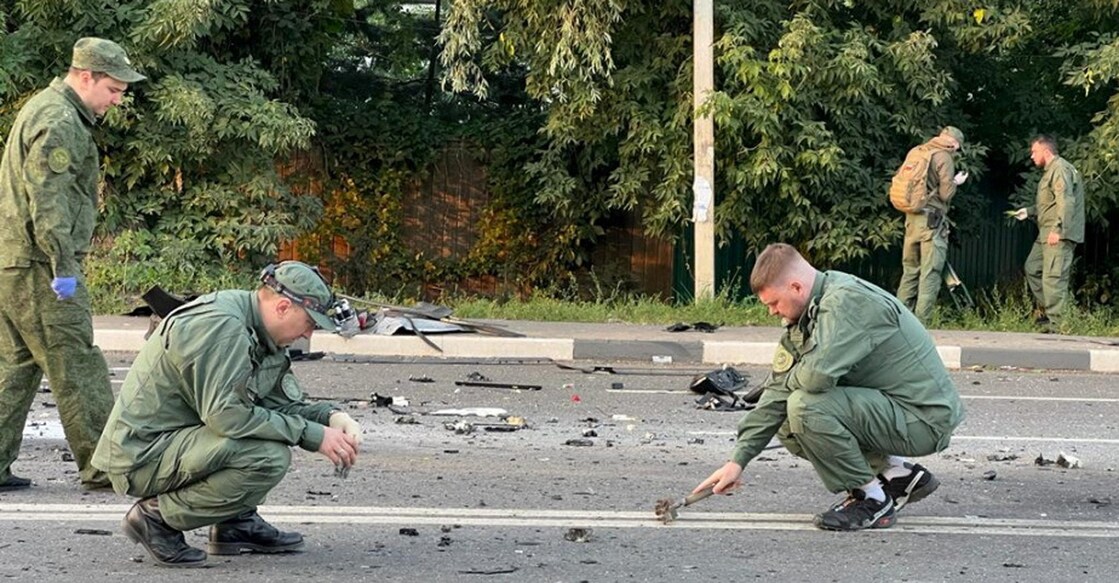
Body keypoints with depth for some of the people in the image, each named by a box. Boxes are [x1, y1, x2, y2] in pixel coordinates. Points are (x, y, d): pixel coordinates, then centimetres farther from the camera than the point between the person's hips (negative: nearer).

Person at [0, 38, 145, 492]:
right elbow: (47, 200, -21)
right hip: (37, 267, -10)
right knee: (76, 368, -5)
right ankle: (101, 465, 0)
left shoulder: (42, 109, 20)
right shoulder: (59, 123, -14)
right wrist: (64, 266, -21)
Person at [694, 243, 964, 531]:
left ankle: (873, 500, -7)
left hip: (926, 418, -10)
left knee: (806, 407, -24)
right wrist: (738, 460, 2)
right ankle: (899, 474, 14)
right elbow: (779, 390, 6)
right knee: (788, 429, 11)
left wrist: (790, 379, -9)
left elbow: (818, 375, -35)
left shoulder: (849, 301, -22)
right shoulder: (808, 315, 7)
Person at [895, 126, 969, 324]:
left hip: (912, 218, 7)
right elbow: (945, 194, -12)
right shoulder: (944, 158, -7)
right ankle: (920, 322, -9)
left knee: (910, 270, 13)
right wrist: (956, 183, 8)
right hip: (932, 220, -7)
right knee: (930, 273, -5)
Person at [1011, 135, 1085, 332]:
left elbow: (1066, 202, -22)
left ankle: (1055, 326, -12)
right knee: (1032, 268, 17)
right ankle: (1044, 310, 24)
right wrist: (1029, 211, 27)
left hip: (1059, 235, -11)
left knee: (1053, 278, -12)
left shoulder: (1060, 169, -12)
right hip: (1046, 234, 11)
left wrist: (1057, 229, -26)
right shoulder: (1051, 170, 21)